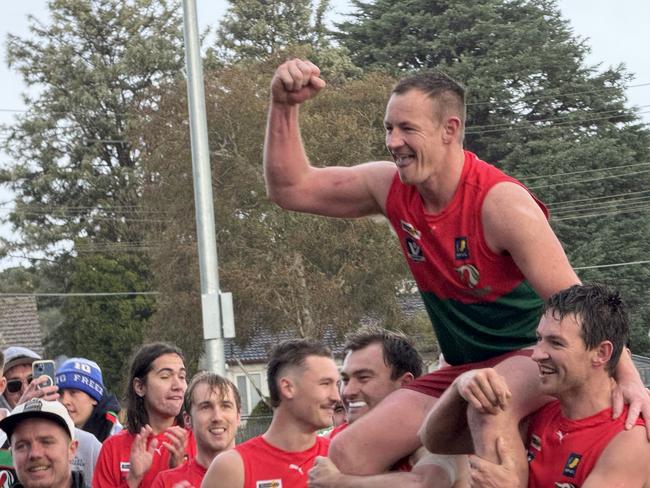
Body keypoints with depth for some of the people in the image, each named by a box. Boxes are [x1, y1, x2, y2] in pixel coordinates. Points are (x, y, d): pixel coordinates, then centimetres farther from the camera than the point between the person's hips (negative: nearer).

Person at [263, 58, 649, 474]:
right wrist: (284, 106, -6)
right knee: (348, 453, -3)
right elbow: (291, 188, 6)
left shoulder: (501, 202, -23)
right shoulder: (392, 189, -3)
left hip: (534, 360, -7)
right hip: (462, 370, 7)